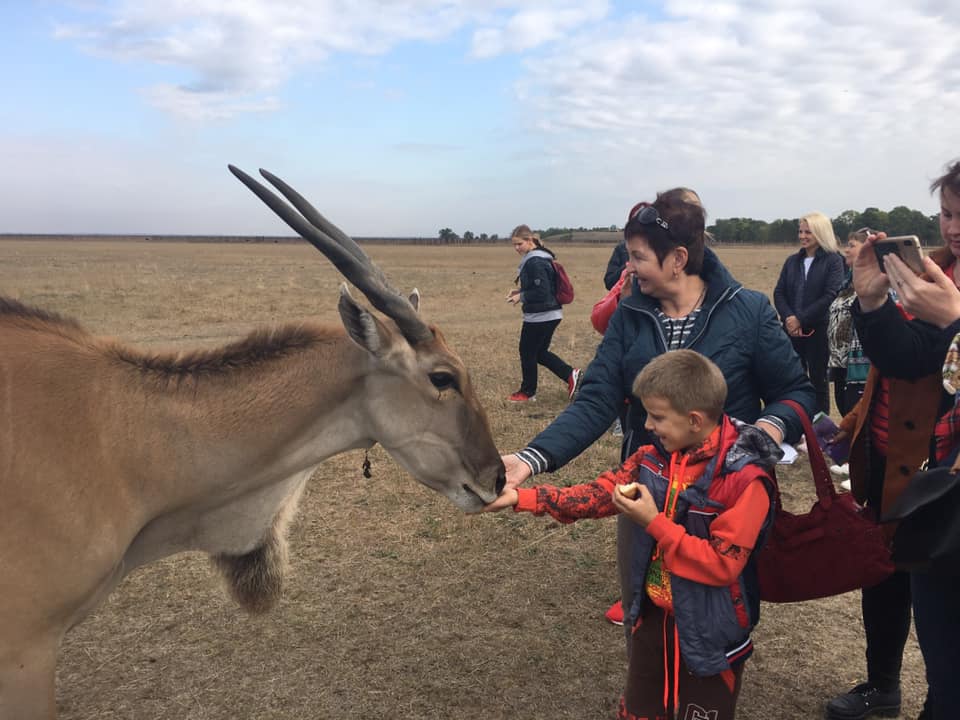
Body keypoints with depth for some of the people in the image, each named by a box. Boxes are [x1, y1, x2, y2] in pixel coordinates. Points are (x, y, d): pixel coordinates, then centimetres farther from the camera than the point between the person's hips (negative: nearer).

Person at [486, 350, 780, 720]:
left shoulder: (745, 478, -25)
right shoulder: (654, 455, -5)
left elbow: (723, 564, -26)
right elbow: (599, 493, -4)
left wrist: (654, 523, -27)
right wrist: (521, 497, -12)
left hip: (709, 633, -6)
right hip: (652, 615, 6)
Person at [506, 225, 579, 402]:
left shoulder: (535, 262, -20)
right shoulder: (538, 258, 11)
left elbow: (542, 292, -24)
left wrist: (521, 297, -14)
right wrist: (520, 291, 9)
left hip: (540, 317, -10)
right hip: (550, 315, 10)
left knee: (527, 352, 5)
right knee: (540, 353, 17)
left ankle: (527, 392, 19)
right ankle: (570, 374, 10)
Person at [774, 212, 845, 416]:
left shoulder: (833, 260, -3)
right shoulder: (792, 261, 12)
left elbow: (831, 296, -13)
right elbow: (779, 292, 5)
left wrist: (801, 319, -16)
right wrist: (788, 318, -12)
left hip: (818, 330, -4)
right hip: (792, 330, 4)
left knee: (818, 380, 5)